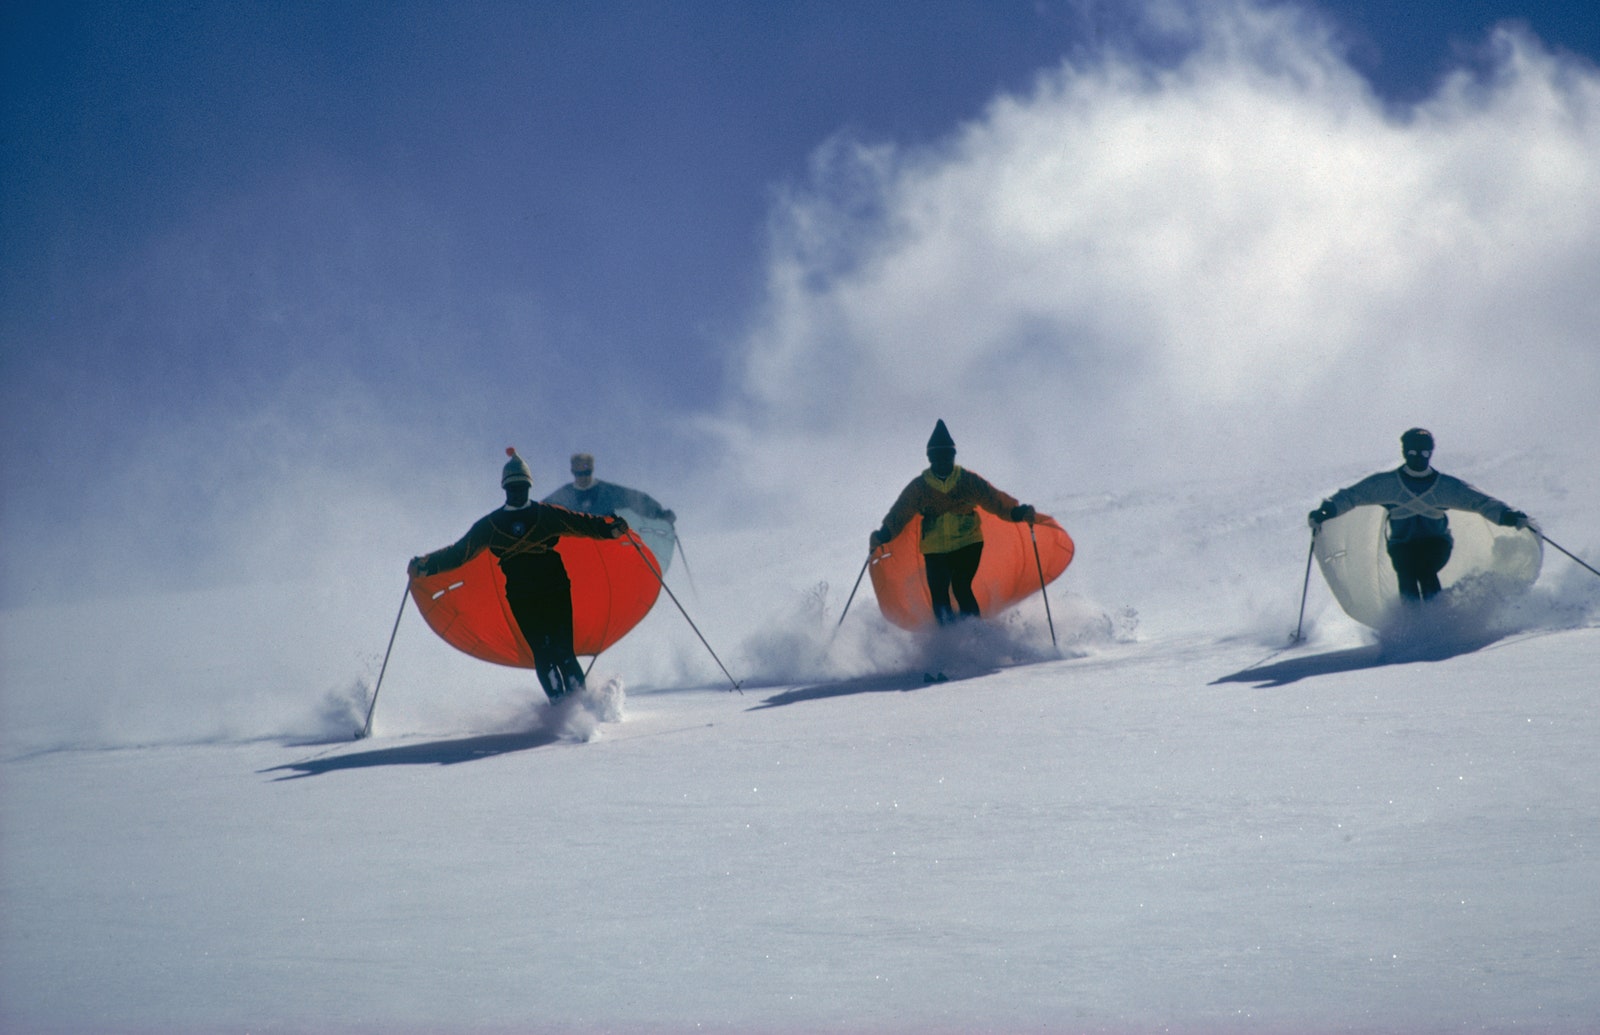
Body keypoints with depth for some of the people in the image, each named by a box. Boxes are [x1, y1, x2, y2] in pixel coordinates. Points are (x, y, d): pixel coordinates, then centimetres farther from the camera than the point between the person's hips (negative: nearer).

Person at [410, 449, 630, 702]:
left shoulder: (547, 515, 10)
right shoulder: (490, 525, 13)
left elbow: (583, 524, 7)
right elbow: (459, 553, 15)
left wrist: (611, 528, -11)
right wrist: (426, 565, 4)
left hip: (556, 592, -1)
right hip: (521, 599, 1)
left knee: (563, 651, -12)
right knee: (542, 652, -10)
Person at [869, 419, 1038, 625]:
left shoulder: (968, 481, 0)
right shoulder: (919, 487, 2)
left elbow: (994, 499, -6)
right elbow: (899, 514, -2)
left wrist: (1017, 512, -24)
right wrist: (884, 534, -19)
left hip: (968, 545, -1)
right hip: (935, 551, 1)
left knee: (962, 590, -16)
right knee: (939, 597, -8)